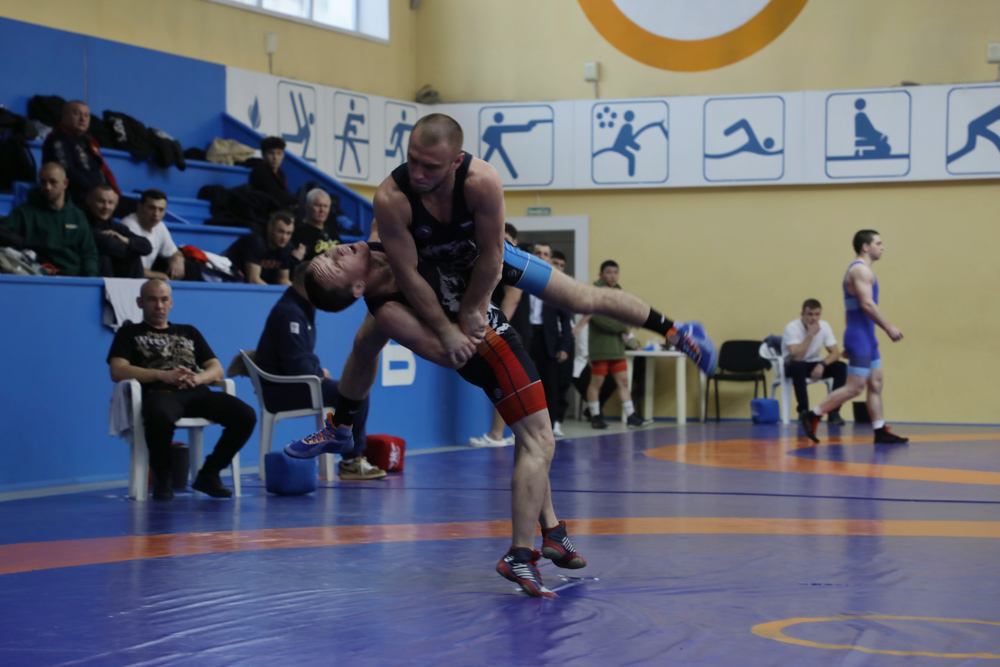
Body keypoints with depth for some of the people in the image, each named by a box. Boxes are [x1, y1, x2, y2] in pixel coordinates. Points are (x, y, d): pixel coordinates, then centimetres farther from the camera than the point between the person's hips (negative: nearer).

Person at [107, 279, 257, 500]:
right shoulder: (129, 333, 21)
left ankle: (209, 474, -6)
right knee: (160, 417, -43)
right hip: (160, 392, -4)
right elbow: (118, 372, 3)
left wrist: (199, 377, -5)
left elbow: (217, 369, 21)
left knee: (246, 415, -24)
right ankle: (162, 478, -16)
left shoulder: (189, 332, 32)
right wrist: (163, 375, -10)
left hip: (196, 393, 4)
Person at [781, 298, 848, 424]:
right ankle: (803, 412, -27)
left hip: (814, 364, 5)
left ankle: (834, 412, -15)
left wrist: (822, 364, -28)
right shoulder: (792, 328, -22)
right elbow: (797, 357, -32)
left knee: (841, 367, -20)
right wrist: (810, 335, -33)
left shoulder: (824, 326, -7)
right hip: (793, 366, -5)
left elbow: (835, 353, -9)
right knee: (798, 367, -40)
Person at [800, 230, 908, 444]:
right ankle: (811, 416, -5)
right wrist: (889, 328, -19)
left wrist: (848, 346, 21)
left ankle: (880, 432, 10)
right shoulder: (860, 269, -13)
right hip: (860, 336, -10)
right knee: (854, 387, -9)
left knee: (876, 384, 9)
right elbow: (867, 304, -23)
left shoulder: (862, 270, 18)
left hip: (867, 338, 10)